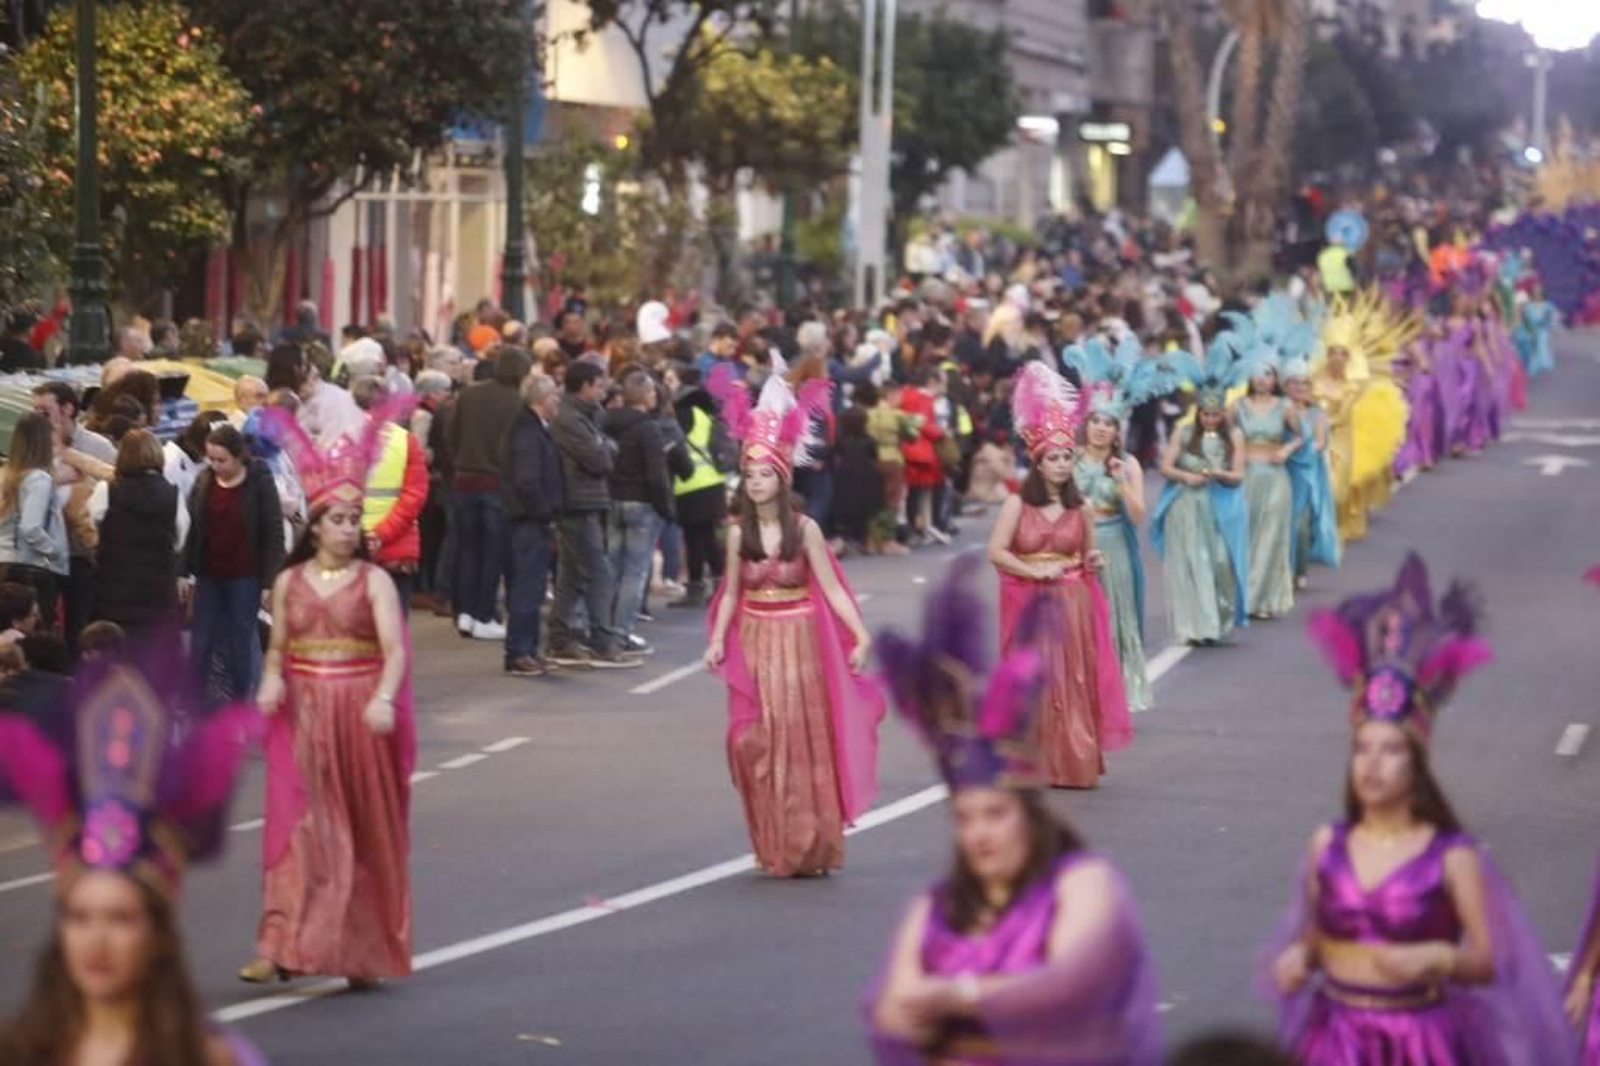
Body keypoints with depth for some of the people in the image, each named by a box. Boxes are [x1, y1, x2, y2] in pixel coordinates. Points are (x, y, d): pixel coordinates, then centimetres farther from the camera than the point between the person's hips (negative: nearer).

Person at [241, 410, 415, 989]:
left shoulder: (373, 581, -3)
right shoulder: (289, 582, 6)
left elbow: (395, 649, -13)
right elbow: (277, 647, 11)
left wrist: (384, 699, -30)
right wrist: (271, 680, -11)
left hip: (360, 715, -1)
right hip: (303, 716, 1)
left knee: (367, 832, 5)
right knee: (300, 827, -4)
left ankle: (363, 950, 15)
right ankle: (283, 946, -7)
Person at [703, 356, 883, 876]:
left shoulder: (804, 529, -7)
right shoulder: (739, 532, 0)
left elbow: (830, 589, -8)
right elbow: (731, 594, 5)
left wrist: (860, 636, -17)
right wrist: (718, 640, -6)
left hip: (799, 639, -2)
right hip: (754, 641, 2)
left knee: (803, 738, 2)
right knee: (758, 742, 0)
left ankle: (810, 846, 11)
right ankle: (776, 848, 10)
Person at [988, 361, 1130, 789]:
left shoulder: (1080, 510, 6)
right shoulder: (1017, 505, -4)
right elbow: (996, 552, -10)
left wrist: (1093, 564, -5)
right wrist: (1034, 570, -17)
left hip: (1072, 604, 3)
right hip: (1029, 603, -3)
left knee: (1074, 680, 2)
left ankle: (1075, 761, 8)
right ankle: (1037, 765, 6)